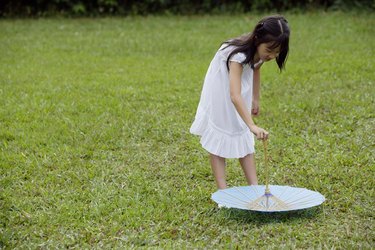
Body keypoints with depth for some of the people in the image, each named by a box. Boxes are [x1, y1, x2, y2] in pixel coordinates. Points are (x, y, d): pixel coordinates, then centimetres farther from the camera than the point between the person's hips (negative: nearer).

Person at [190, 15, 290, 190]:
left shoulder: (260, 53, -18)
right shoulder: (239, 55, -41)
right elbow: (235, 96, -51)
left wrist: (255, 99, 11)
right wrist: (252, 126, -60)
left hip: (241, 98, 7)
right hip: (220, 94, -7)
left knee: (245, 141, 5)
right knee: (219, 141, -1)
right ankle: (223, 192, 0)